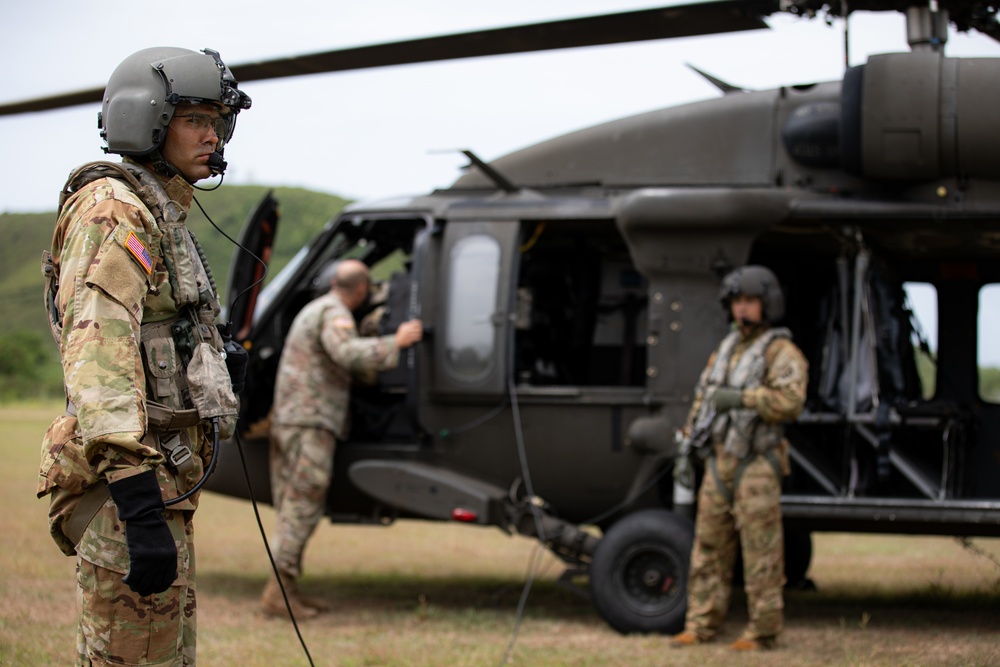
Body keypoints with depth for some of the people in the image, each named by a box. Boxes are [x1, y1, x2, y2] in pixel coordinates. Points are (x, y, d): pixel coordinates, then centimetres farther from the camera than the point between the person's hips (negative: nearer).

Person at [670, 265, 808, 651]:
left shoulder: (781, 352, -6)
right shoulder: (726, 348, 18)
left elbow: (790, 400, -20)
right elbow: (704, 394, 25)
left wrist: (741, 398, -22)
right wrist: (691, 435, 17)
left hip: (756, 466, -7)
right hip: (719, 461, 7)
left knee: (761, 552, -5)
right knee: (709, 547, 8)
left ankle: (763, 630, 0)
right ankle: (701, 625, 13)